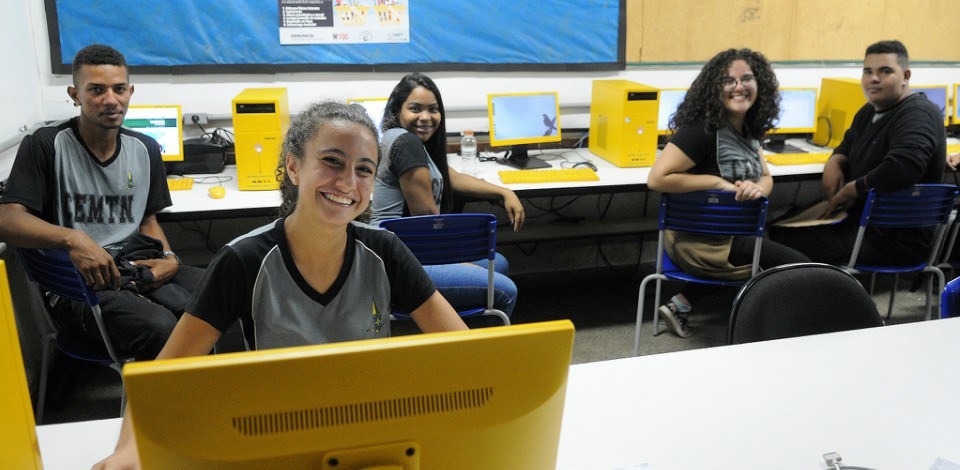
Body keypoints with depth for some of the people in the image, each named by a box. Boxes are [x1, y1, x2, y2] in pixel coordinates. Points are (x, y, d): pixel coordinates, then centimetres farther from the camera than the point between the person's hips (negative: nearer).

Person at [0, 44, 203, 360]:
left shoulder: (145, 149, 10)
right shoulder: (46, 145, -5)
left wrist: (168, 259, -2)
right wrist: (72, 239, -32)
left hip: (136, 270, 5)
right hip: (74, 284, -5)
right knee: (160, 328, -33)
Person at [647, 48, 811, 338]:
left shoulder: (748, 128, 5)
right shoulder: (703, 128, -21)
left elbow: (766, 178, 9)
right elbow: (657, 179, -28)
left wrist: (757, 188, -16)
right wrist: (718, 182, -24)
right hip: (699, 241, -9)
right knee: (800, 269, -5)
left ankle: (681, 304, 24)